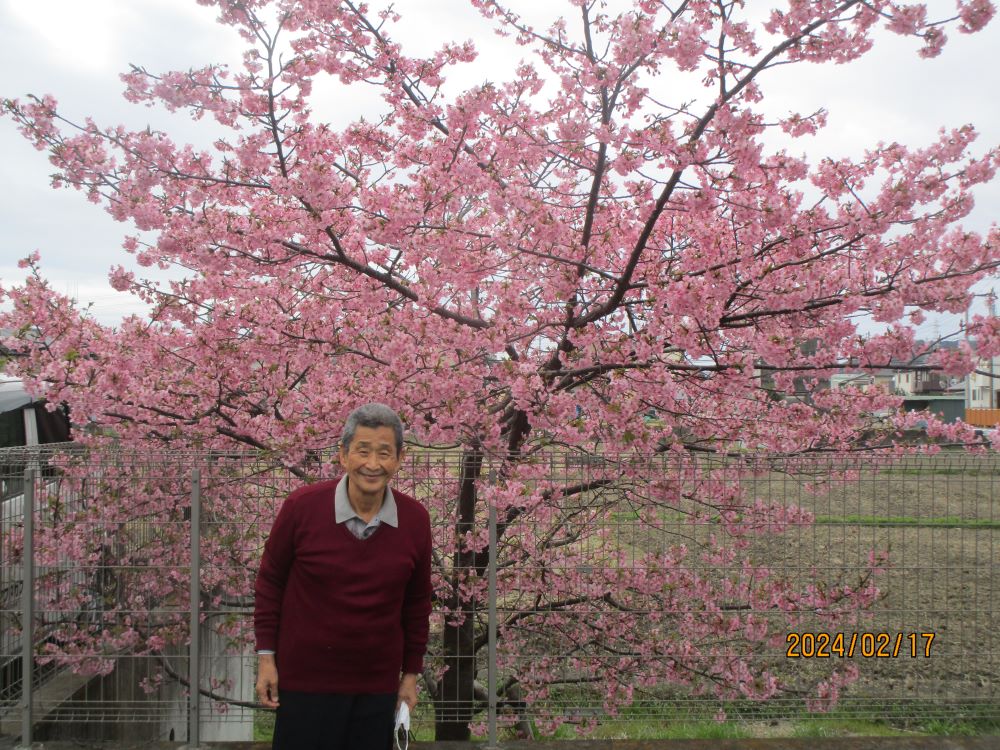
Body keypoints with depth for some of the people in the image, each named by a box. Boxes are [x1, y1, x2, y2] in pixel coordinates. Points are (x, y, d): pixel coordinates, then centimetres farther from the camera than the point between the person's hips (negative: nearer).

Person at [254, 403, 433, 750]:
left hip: (377, 686, 3)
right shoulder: (302, 505, -12)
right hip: (305, 682, -2)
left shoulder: (415, 519, -4)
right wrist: (266, 656, -1)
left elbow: (416, 603, 7)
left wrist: (411, 672, 11)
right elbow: (270, 581, 0)